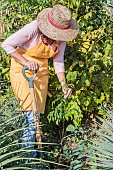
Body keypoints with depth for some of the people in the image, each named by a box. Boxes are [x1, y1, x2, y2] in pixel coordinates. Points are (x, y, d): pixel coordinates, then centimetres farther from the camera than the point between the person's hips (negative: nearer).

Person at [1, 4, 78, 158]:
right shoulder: (33, 29, -27)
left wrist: (64, 85, -13)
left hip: (41, 71, 5)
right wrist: (26, 62, -26)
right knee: (31, 112, -14)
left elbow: (58, 62, 0)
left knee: (37, 112, 7)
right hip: (21, 69, -5)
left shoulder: (61, 39, -9)